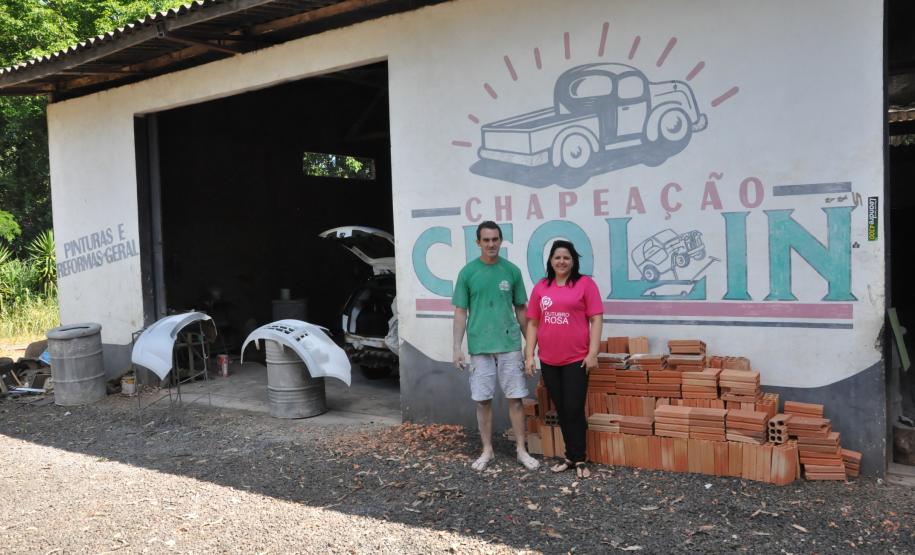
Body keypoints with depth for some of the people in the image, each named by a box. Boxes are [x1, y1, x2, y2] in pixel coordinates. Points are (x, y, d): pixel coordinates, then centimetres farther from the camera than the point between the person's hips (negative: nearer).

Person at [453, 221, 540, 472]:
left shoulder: (512, 270, 4)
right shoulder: (468, 272, 0)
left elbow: (520, 309, 10)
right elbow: (461, 312, 2)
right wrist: (457, 347, -4)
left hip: (510, 344, 1)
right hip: (479, 346, 0)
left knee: (515, 398, 3)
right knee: (483, 400, 6)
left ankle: (521, 450, 16)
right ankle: (487, 450, 20)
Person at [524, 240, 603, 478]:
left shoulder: (585, 283, -4)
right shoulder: (541, 287, 6)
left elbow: (596, 319, -5)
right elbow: (533, 323, 9)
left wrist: (593, 353, -10)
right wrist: (529, 355, 5)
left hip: (576, 359, -4)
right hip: (549, 361, 4)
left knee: (574, 410, 1)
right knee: (561, 410, 13)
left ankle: (578, 459, 14)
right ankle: (571, 456, 25)